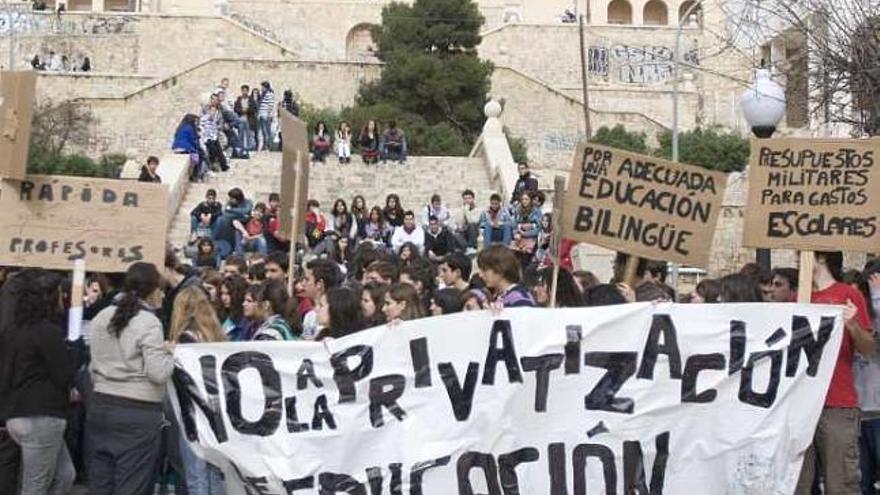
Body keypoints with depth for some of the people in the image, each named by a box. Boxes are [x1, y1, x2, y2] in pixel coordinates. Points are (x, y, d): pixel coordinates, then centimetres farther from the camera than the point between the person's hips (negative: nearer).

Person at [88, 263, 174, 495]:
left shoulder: (101, 318, 9)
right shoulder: (148, 322, -13)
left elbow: (94, 369, 15)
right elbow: (158, 374, -16)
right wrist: (170, 353, 1)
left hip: (101, 406, 7)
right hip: (138, 413, -7)